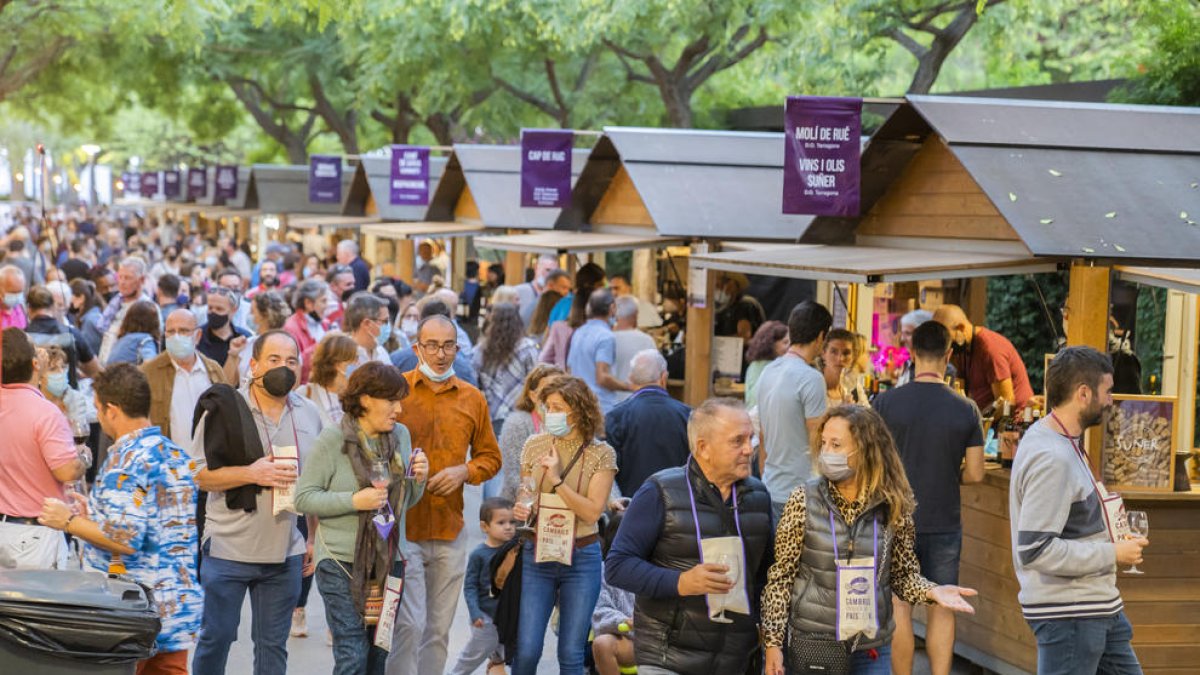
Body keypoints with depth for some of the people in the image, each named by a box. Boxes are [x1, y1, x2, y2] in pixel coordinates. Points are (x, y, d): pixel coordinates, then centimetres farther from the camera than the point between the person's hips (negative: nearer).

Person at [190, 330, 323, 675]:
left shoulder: (309, 414, 7)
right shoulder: (225, 408, -6)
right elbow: (198, 475, -7)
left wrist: (316, 538, 12)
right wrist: (251, 473, -20)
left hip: (285, 553, 4)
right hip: (228, 549, -3)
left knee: (273, 645, 9)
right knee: (216, 638, 4)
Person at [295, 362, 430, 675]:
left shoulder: (400, 435, 6)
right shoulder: (332, 439, -10)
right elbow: (303, 498, -10)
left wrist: (418, 478, -5)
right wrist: (354, 501, -20)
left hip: (389, 562, 5)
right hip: (343, 563, -5)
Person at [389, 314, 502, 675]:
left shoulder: (473, 399, 9)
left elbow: (490, 456, 15)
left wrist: (464, 471, -4)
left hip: (450, 530, 4)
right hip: (402, 526, -4)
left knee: (439, 628, 11)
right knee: (409, 624, -11)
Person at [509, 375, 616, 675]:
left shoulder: (601, 454, -4)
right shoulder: (535, 446, 3)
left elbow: (592, 512, -12)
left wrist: (556, 480, -18)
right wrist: (519, 510, -8)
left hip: (581, 559, -2)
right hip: (536, 555, 2)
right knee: (526, 650, -5)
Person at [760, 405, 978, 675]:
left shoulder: (892, 506, -4)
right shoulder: (804, 500, -8)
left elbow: (903, 573, 7)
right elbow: (781, 576, -4)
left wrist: (932, 592, -13)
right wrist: (773, 642, -7)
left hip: (871, 650, 1)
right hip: (810, 645, -1)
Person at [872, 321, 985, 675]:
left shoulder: (885, 403, -10)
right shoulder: (966, 409, -6)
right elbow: (975, 473, -2)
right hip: (944, 523, 1)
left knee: (900, 607, 7)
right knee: (942, 608, 10)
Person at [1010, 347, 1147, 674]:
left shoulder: (1056, 439, 9)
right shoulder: (1052, 459, -24)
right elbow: (1035, 550, -28)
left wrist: (1109, 538, 8)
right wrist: (1113, 554, -20)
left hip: (1095, 605, 10)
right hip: (1068, 613, -10)